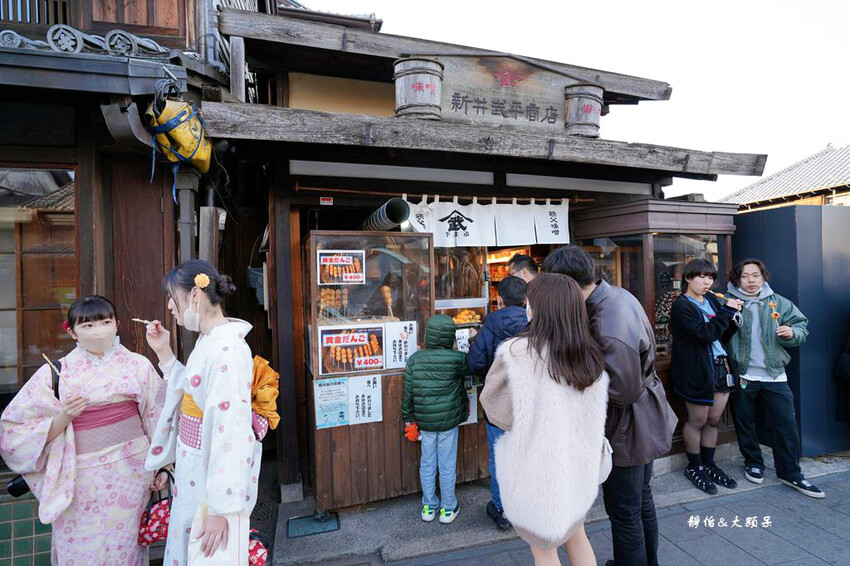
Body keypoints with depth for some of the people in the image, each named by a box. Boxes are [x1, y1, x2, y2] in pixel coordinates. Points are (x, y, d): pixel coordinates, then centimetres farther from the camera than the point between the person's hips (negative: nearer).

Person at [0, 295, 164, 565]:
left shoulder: (138, 365, -2)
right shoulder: (55, 373, -2)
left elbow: (158, 417, 3)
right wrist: (63, 418, -16)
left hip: (131, 471, 0)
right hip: (81, 478, 0)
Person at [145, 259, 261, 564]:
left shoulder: (227, 349, -27)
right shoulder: (207, 340, 3)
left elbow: (231, 433, -27)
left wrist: (220, 509, -24)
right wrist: (164, 352, 8)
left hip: (214, 478, -9)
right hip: (193, 471, 9)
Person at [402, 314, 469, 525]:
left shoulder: (414, 360, -8)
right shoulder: (456, 359, -17)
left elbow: (408, 393, -3)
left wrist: (408, 417, 10)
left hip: (424, 421, 2)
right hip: (448, 421, -2)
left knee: (427, 464, 17)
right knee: (447, 466, 13)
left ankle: (428, 507, 32)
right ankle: (448, 508, 29)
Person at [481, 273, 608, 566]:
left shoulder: (516, 354, -27)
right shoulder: (590, 357, -6)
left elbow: (496, 409, -13)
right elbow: (593, 419, 5)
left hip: (536, 470, -5)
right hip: (578, 467, 6)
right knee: (576, 535, 30)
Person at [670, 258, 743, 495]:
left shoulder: (711, 299, 12)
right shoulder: (681, 305, -12)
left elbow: (724, 335, 13)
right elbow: (703, 334, -24)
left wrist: (733, 315, -4)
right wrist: (726, 311, -17)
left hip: (721, 367, 7)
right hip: (697, 371, -7)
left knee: (714, 420, 16)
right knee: (697, 421, 6)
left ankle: (708, 465, 32)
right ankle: (694, 467, 23)